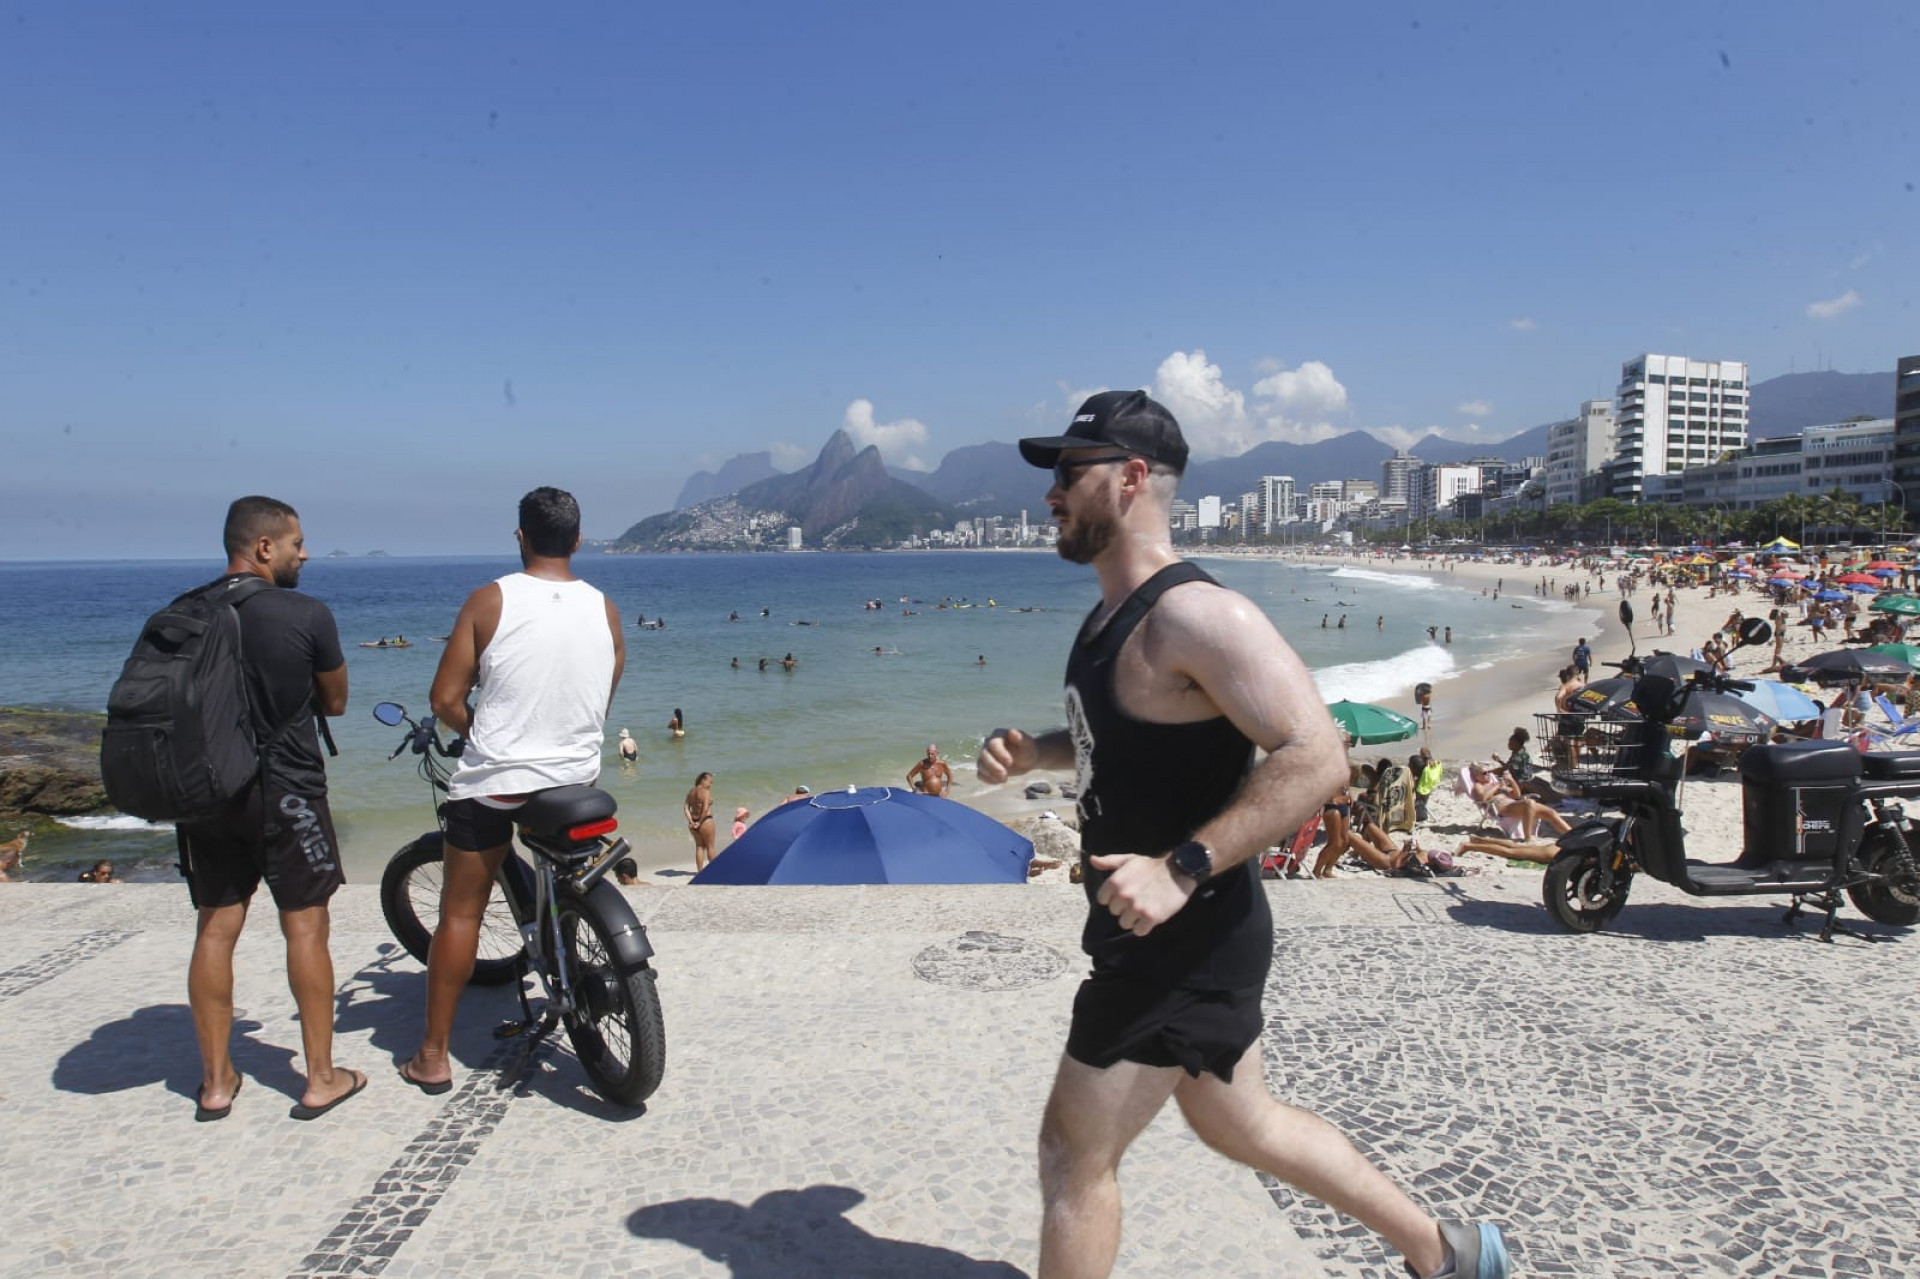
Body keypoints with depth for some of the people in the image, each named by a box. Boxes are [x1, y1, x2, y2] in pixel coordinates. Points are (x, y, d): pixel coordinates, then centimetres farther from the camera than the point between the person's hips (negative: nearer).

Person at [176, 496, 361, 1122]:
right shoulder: (308, 616, -13)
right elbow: (334, 702, -2)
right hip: (287, 792, -4)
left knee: (215, 930, 12)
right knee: (305, 928, 5)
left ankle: (216, 1081, 21)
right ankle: (320, 1078, 12)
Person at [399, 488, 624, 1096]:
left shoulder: (489, 601, -9)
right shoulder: (605, 610, 0)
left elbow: (445, 699, -10)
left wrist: (481, 734, 9)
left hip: (492, 780, -3)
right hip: (577, 780, 3)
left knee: (461, 912, 10)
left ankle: (433, 1056, 17)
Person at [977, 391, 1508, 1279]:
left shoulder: (1193, 615, -23)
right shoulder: (1112, 614, 8)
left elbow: (1314, 758, -29)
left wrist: (1182, 870, -35)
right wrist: (1031, 755, 5)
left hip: (1187, 938, -10)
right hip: (1157, 931, 10)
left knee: (1074, 1150, 3)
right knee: (1236, 1120, 24)